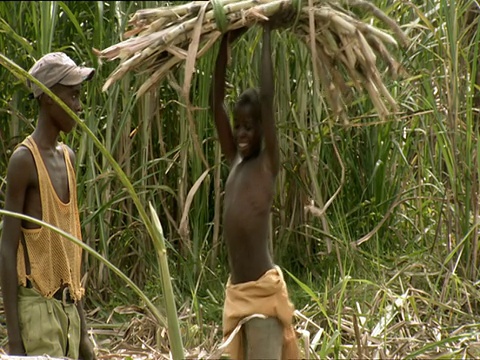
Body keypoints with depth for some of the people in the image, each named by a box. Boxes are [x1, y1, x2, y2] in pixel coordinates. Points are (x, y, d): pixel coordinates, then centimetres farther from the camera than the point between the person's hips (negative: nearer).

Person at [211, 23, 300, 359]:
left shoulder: (268, 163, -6)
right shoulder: (235, 161, 12)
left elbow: (268, 98, -15)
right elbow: (217, 105, 9)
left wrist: (266, 36, -9)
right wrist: (225, 45, 6)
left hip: (263, 291, -7)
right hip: (236, 291, 8)